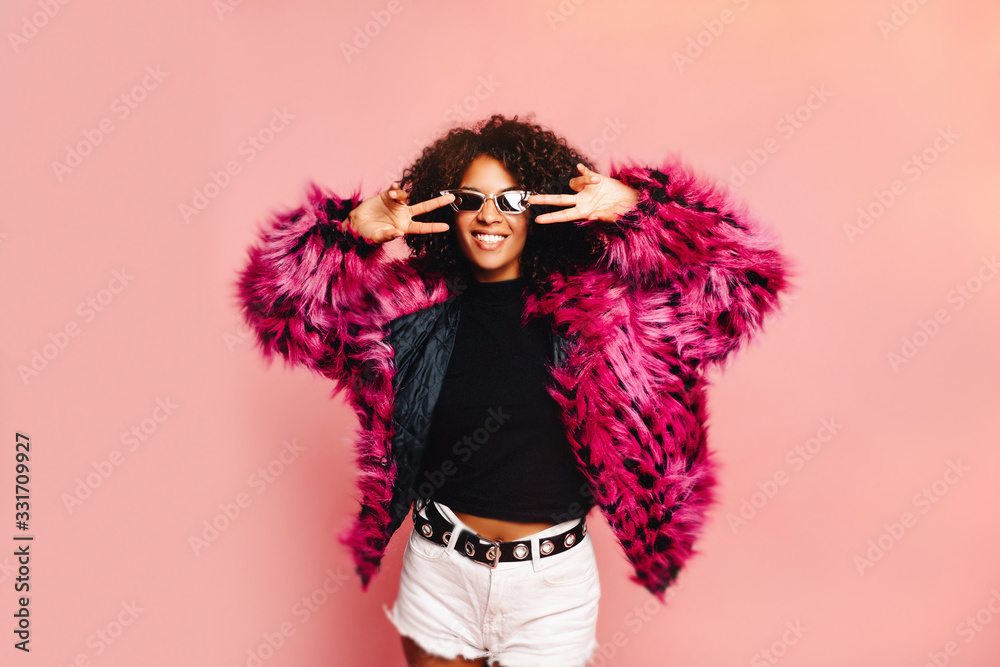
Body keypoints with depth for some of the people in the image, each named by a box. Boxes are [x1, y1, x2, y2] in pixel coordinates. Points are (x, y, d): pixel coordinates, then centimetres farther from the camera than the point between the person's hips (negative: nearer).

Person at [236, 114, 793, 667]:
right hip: (440, 574, 2)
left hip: (552, 581, -1)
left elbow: (745, 275, -13)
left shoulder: (591, 304, -9)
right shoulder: (414, 305, -4)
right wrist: (352, 230, -18)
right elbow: (282, 301, -2)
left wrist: (636, 205, -25)